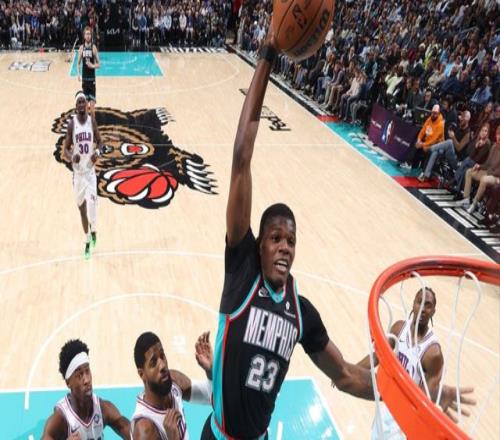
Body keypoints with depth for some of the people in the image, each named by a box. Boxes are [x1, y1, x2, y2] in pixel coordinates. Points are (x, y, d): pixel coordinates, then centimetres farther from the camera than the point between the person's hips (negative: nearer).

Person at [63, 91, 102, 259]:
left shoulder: (92, 121, -2)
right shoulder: (71, 124, -5)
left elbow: (100, 141, 9)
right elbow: (65, 149, -2)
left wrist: (97, 152, -15)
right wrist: (71, 157, -25)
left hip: (90, 171, 0)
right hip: (78, 172, 1)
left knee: (91, 204, -18)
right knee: (82, 207, 10)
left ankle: (93, 229, 13)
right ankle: (87, 241, 25)